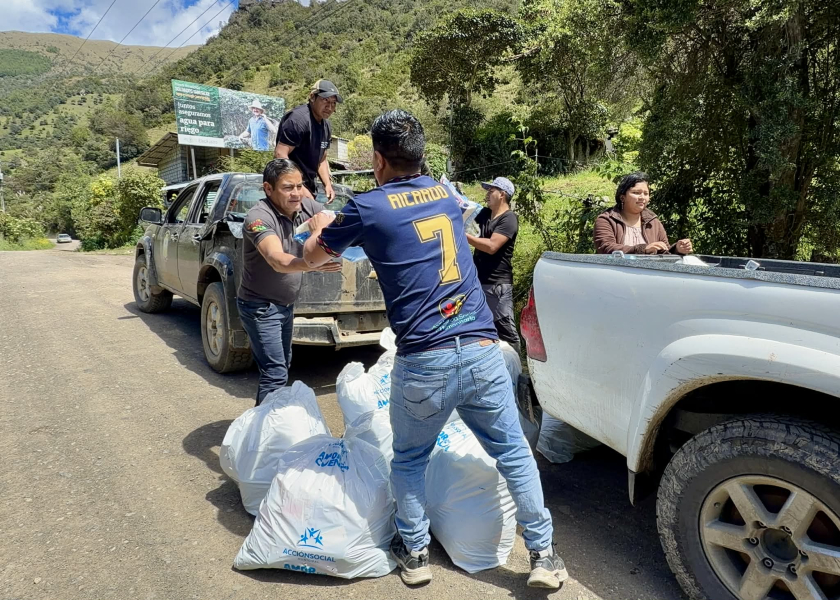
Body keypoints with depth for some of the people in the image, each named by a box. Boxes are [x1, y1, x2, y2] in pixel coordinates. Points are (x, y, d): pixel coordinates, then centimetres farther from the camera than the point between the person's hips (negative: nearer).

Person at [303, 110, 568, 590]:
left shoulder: (368, 208, -1)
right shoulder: (445, 194, 14)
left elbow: (314, 256, 16)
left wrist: (322, 226, 38)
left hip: (424, 362, -3)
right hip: (482, 351, 4)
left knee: (409, 459, 20)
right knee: (514, 452, 16)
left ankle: (415, 552, 31)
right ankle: (544, 556, 24)